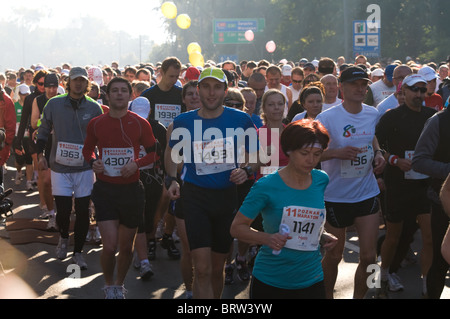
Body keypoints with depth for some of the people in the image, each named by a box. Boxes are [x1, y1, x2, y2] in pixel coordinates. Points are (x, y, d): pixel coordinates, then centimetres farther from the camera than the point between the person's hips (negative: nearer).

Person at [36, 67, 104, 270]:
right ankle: (63, 238, 27)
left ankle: (78, 252, 16)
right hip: (60, 167, -1)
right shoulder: (54, 104, 1)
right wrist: (40, 154, 2)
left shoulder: (94, 108, 2)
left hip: (84, 168, 1)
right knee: (63, 210, -5)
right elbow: (43, 131, 10)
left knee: (83, 211, 1)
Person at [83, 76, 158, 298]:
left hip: (131, 189, 1)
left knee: (126, 246, 12)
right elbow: (87, 148, 14)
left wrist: (137, 163, -14)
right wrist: (93, 162, -7)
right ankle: (108, 285, 16)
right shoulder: (96, 124, -1)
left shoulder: (140, 124, -3)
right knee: (110, 246, -11)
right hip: (104, 189, -1)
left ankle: (119, 285, 37)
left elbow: (153, 153, 4)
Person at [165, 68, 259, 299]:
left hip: (227, 196, 1)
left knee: (217, 268, 15)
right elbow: (172, 151, 17)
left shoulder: (241, 120, -3)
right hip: (195, 196, -1)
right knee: (202, 269, -12)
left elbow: (254, 156, 8)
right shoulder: (184, 121, -1)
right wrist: (172, 179, 1)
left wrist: (246, 170, -13)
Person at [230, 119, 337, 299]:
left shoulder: (321, 181, 2)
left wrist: (323, 237, 1)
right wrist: (267, 239, -24)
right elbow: (237, 227, -8)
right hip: (270, 282, -3)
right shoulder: (266, 186, -12)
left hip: (311, 281, 3)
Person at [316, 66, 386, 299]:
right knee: (333, 256, 10)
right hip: (336, 197, -4)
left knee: (368, 257, 2)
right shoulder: (326, 118, -13)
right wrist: (337, 152, -27)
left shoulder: (372, 114, 3)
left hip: (367, 193, 4)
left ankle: (358, 296, 22)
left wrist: (378, 154, 4)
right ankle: (327, 296, 32)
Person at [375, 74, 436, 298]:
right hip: (398, 185, -2)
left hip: (426, 185, 2)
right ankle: (384, 278, 33)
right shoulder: (391, 117, -7)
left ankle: (428, 288, 5)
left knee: (430, 237, -5)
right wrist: (395, 160, -21)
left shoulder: (432, 117, 3)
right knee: (393, 237, 11)